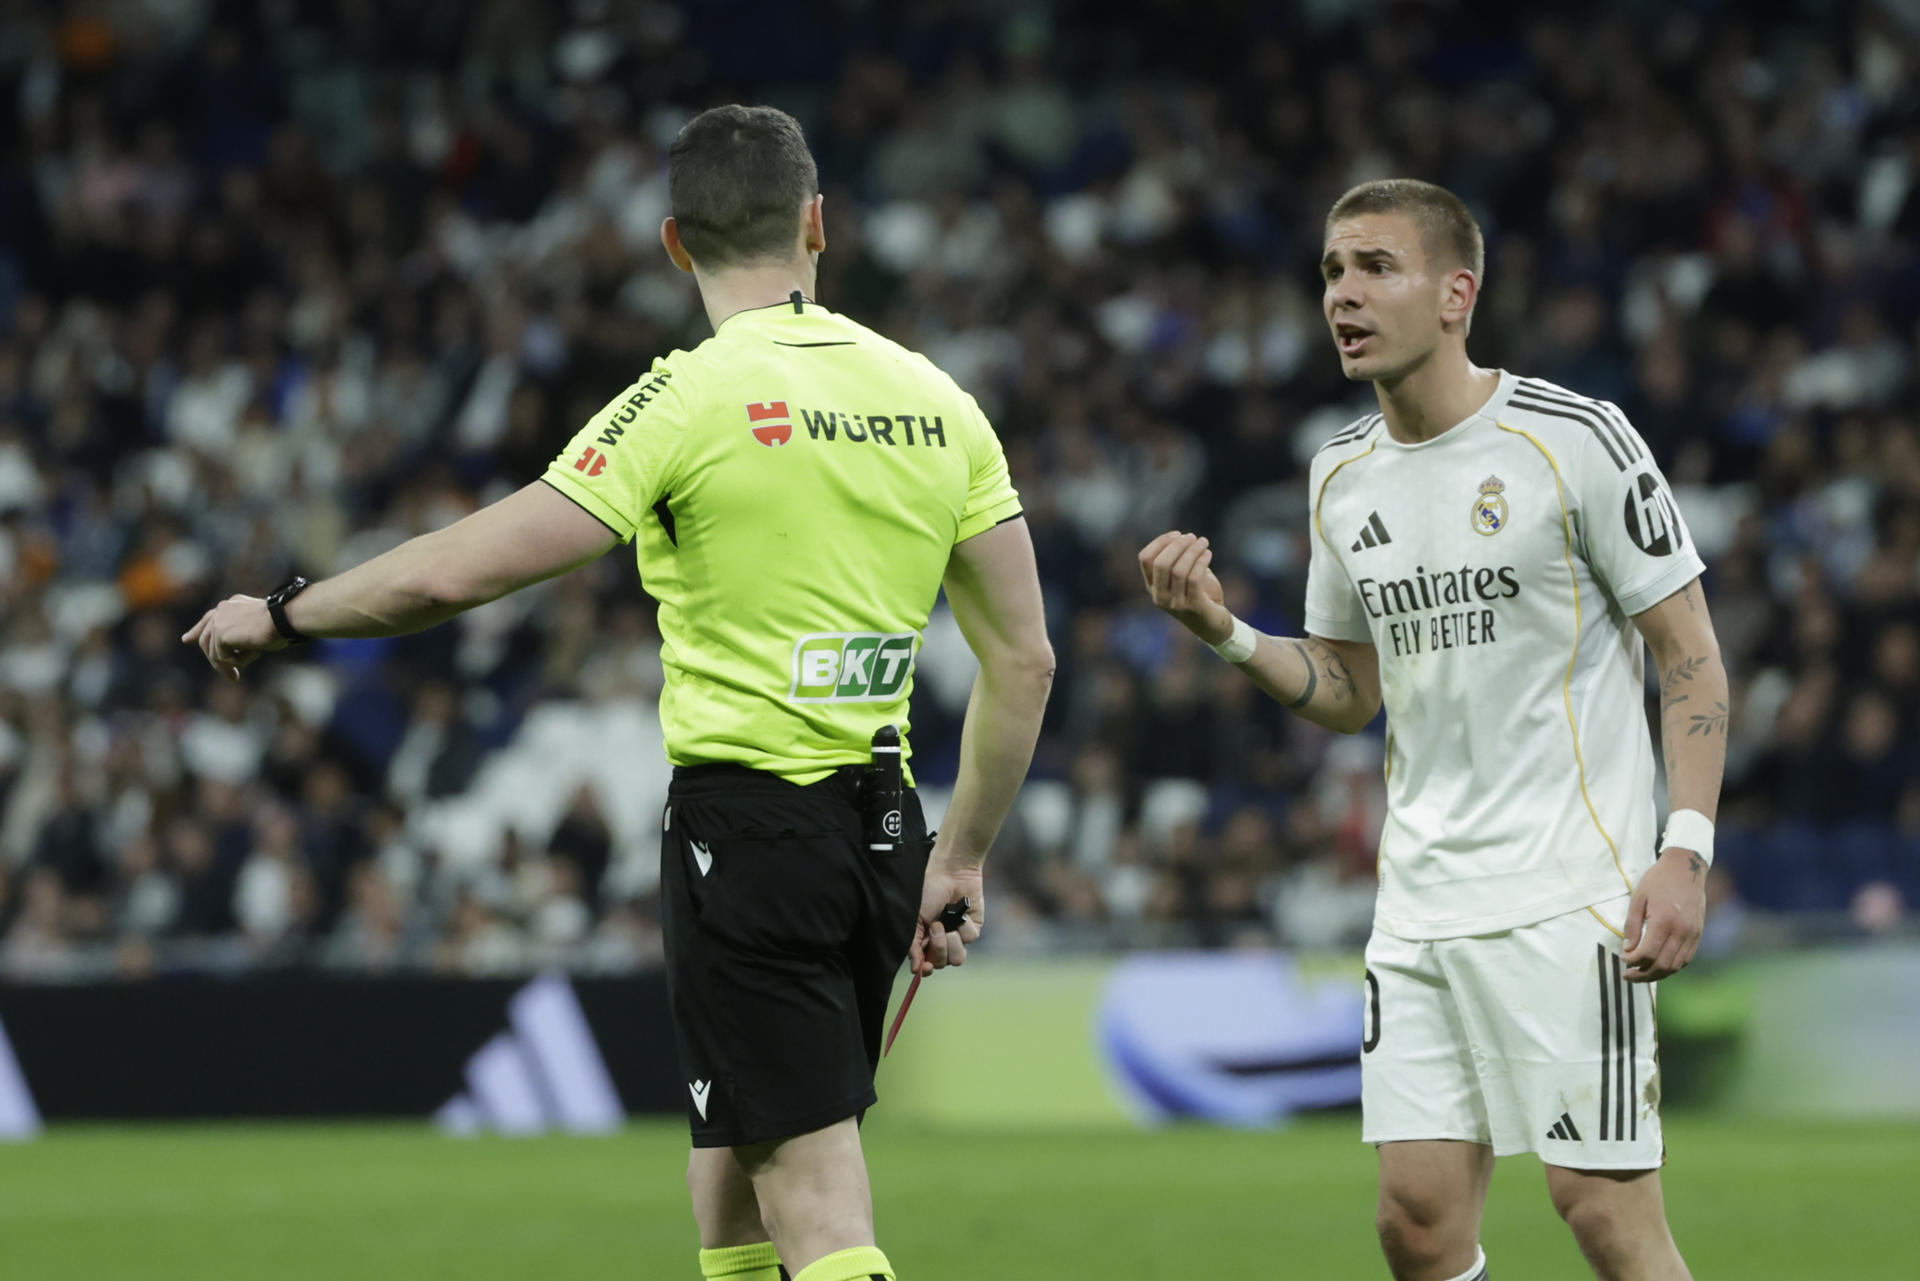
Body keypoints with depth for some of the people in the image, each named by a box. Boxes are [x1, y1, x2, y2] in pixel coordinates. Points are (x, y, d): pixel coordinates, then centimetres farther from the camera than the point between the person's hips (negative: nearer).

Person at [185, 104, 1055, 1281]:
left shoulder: (694, 399, -11)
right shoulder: (935, 401, 6)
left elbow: (458, 571, -14)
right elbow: (1025, 662, 8)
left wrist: (281, 614, 2)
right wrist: (959, 863, 18)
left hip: (746, 821, -6)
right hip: (882, 832, 6)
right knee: (733, 1185, 18)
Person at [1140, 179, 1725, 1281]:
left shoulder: (1577, 441, -8)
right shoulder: (1344, 477, 11)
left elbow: (1692, 658, -6)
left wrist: (1685, 853, -16)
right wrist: (1225, 630, 3)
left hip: (1570, 896, -6)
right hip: (1421, 902, 6)